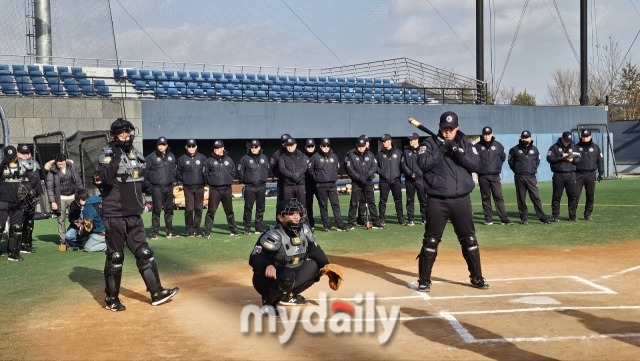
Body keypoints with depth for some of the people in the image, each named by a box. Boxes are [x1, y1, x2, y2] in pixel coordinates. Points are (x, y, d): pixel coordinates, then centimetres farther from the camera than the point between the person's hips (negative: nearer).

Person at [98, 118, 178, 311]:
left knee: (144, 253, 8)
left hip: (134, 215, 6)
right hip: (114, 215, -6)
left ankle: (157, 292, 14)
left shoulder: (136, 154, 10)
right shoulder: (107, 155, -10)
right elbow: (106, 178, -29)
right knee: (115, 257, 1)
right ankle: (111, 299, 12)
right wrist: (116, 156, -34)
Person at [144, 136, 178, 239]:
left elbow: (175, 168, 21)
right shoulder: (151, 157, -4)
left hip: (169, 187, 4)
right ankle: (154, 232, 0)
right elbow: (145, 170, -1)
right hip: (156, 187, -4)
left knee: (169, 209, 9)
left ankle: (170, 232, 16)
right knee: (156, 210, -5)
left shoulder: (171, 156, 9)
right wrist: (150, 181, 1)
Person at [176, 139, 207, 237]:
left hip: (199, 187, 1)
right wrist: (183, 180, 5)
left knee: (198, 209, 4)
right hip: (188, 187, -1)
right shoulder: (182, 159, 3)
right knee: (189, 209, -5)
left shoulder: (202, 158, 5)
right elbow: (177, 173, 11)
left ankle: (196, 229, 13)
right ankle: (189, 230, 3)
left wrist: (204, 180, 4)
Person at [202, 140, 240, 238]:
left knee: (229, 210, 12)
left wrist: (229, 180, 6)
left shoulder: (228, 160, 7)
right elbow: (205, 173, 4)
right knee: (211, 210, -6)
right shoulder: (210, 161, 0)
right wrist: (210, 181, 1)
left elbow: (233, 171, 15)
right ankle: (206, 231, -3)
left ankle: (233, 230, 22)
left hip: (227, 189, 2)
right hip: (214, 189, -2)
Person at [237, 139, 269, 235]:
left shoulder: (264, 158, 9)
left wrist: (264, 179, 10)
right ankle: (247, 228, 4)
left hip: (262, 186, 3)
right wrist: (245, 180, 2)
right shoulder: (245, 159, -1)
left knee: (260, 208, 7)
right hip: (249, 187, -3)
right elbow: (240, 172, 1)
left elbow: (267, 170, 16)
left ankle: (259, 228, 14)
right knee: (248, 207, -3)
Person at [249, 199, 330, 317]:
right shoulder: (274, 235, -23)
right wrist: (267, 266, -50)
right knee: (287, 276, -36)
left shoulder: (304, 230, -3)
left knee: (315, 266, -2)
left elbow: (315, 250, 8)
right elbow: (255, 258, -29)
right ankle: (269, 302, -10)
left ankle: (289, 295, 8)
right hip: (269, 278, -8)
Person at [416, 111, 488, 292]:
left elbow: (476, 164, -4)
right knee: (431, 240, 1)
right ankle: (424, 280, 10)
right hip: (437, 201, -2)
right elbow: (423, 164, -13)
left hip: (461, 200, 3)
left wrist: (458, 151, -15)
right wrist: (440, 149, -18)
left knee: (469, 240, 9)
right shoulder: (430, 143, 2)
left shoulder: (465, 144, 9)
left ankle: (477, 277, 21)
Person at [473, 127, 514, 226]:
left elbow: (503, 157, 17)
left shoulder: (498, 145, 5)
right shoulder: (477, 146, -2)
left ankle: (504, 219, -5)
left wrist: (498, 166, 9)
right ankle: (488, 219, 12)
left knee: (499, 197, -4)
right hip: (482, 176, -1)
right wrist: (477, 167, -1)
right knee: (485, 198, 6)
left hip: (495, 175, 1)